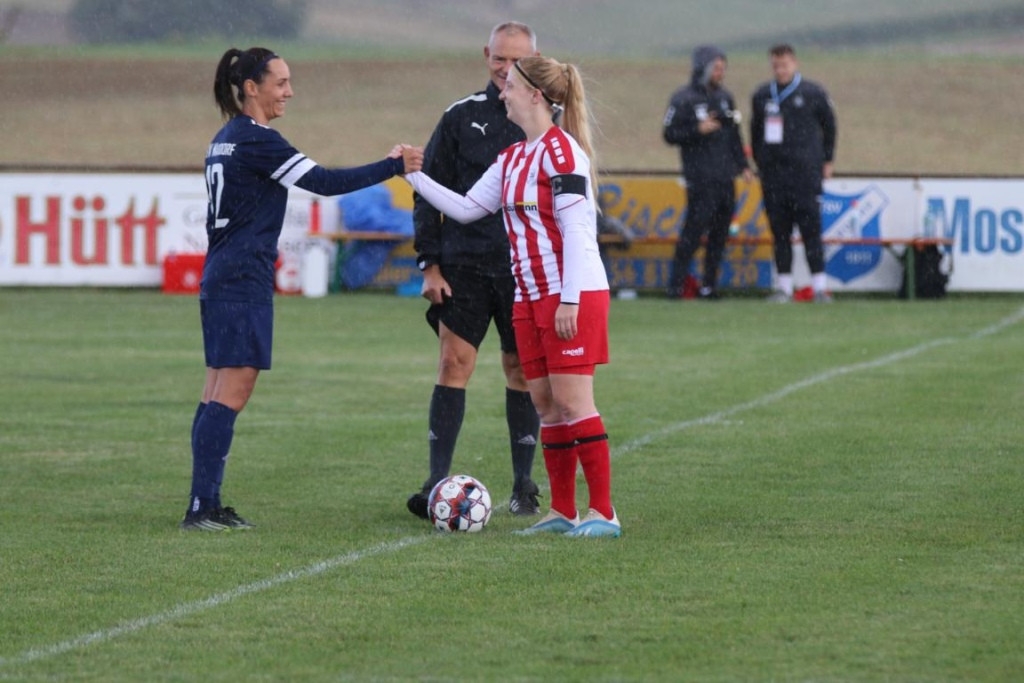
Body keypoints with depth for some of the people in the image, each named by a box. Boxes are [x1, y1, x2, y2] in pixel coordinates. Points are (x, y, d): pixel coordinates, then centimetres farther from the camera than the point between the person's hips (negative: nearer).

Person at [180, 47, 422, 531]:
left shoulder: (226, 140, 16)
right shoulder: (257, 141, -14)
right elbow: (325, 182, -17)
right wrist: (394, 166, -13)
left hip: (219, 279, 10)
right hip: (244, 284, -10)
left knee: (219, 395, 9)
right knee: (232, 395, -9)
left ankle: (206, 506, 9)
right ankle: (201, 508, -11)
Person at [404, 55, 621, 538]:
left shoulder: (560, 150, -12)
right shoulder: (512, 159, 15)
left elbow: (574, 229, -17)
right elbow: (466, 208, 20)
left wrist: (570, 299, -20)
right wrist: (415, 177, 14)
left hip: (573, 297, -9)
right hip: (530, 298, 9)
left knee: (572, 400, -10)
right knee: (546, 403, 7)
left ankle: (603, 512, -8)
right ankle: (563, 512, 12)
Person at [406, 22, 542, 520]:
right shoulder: (461, 118, 4)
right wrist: (429, 264, -1)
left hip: (527, 269, 0)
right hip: (465, 264, 0)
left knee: (522, 369, 6)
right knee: (454, 363, -7)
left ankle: (523, 486, 15)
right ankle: (437, 483, -8)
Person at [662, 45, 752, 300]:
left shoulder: (725, 97, 15)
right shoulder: (684, 99, -5)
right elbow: (670, 134, -7)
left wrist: (743, 165, 15)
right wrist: (698, 130, -18)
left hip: (725, 178, 7)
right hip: (701, 180, -7)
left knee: (720, 233, 6)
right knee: (694, 229, -11)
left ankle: (709, 284, 12)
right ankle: (676, 284, -6)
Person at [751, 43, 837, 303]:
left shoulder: (813, 94, 2)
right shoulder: (762, 96, 11)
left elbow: (829, 126, 11)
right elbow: (756, 131, 19)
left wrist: (827, 161, 10)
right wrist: (760, 162, 14)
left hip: (805, 172, -3)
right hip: (773, 172, 3)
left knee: (810, 228, -6)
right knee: (779, 231, 3)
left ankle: (819, 286, -5)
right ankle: (784, 286, 7)